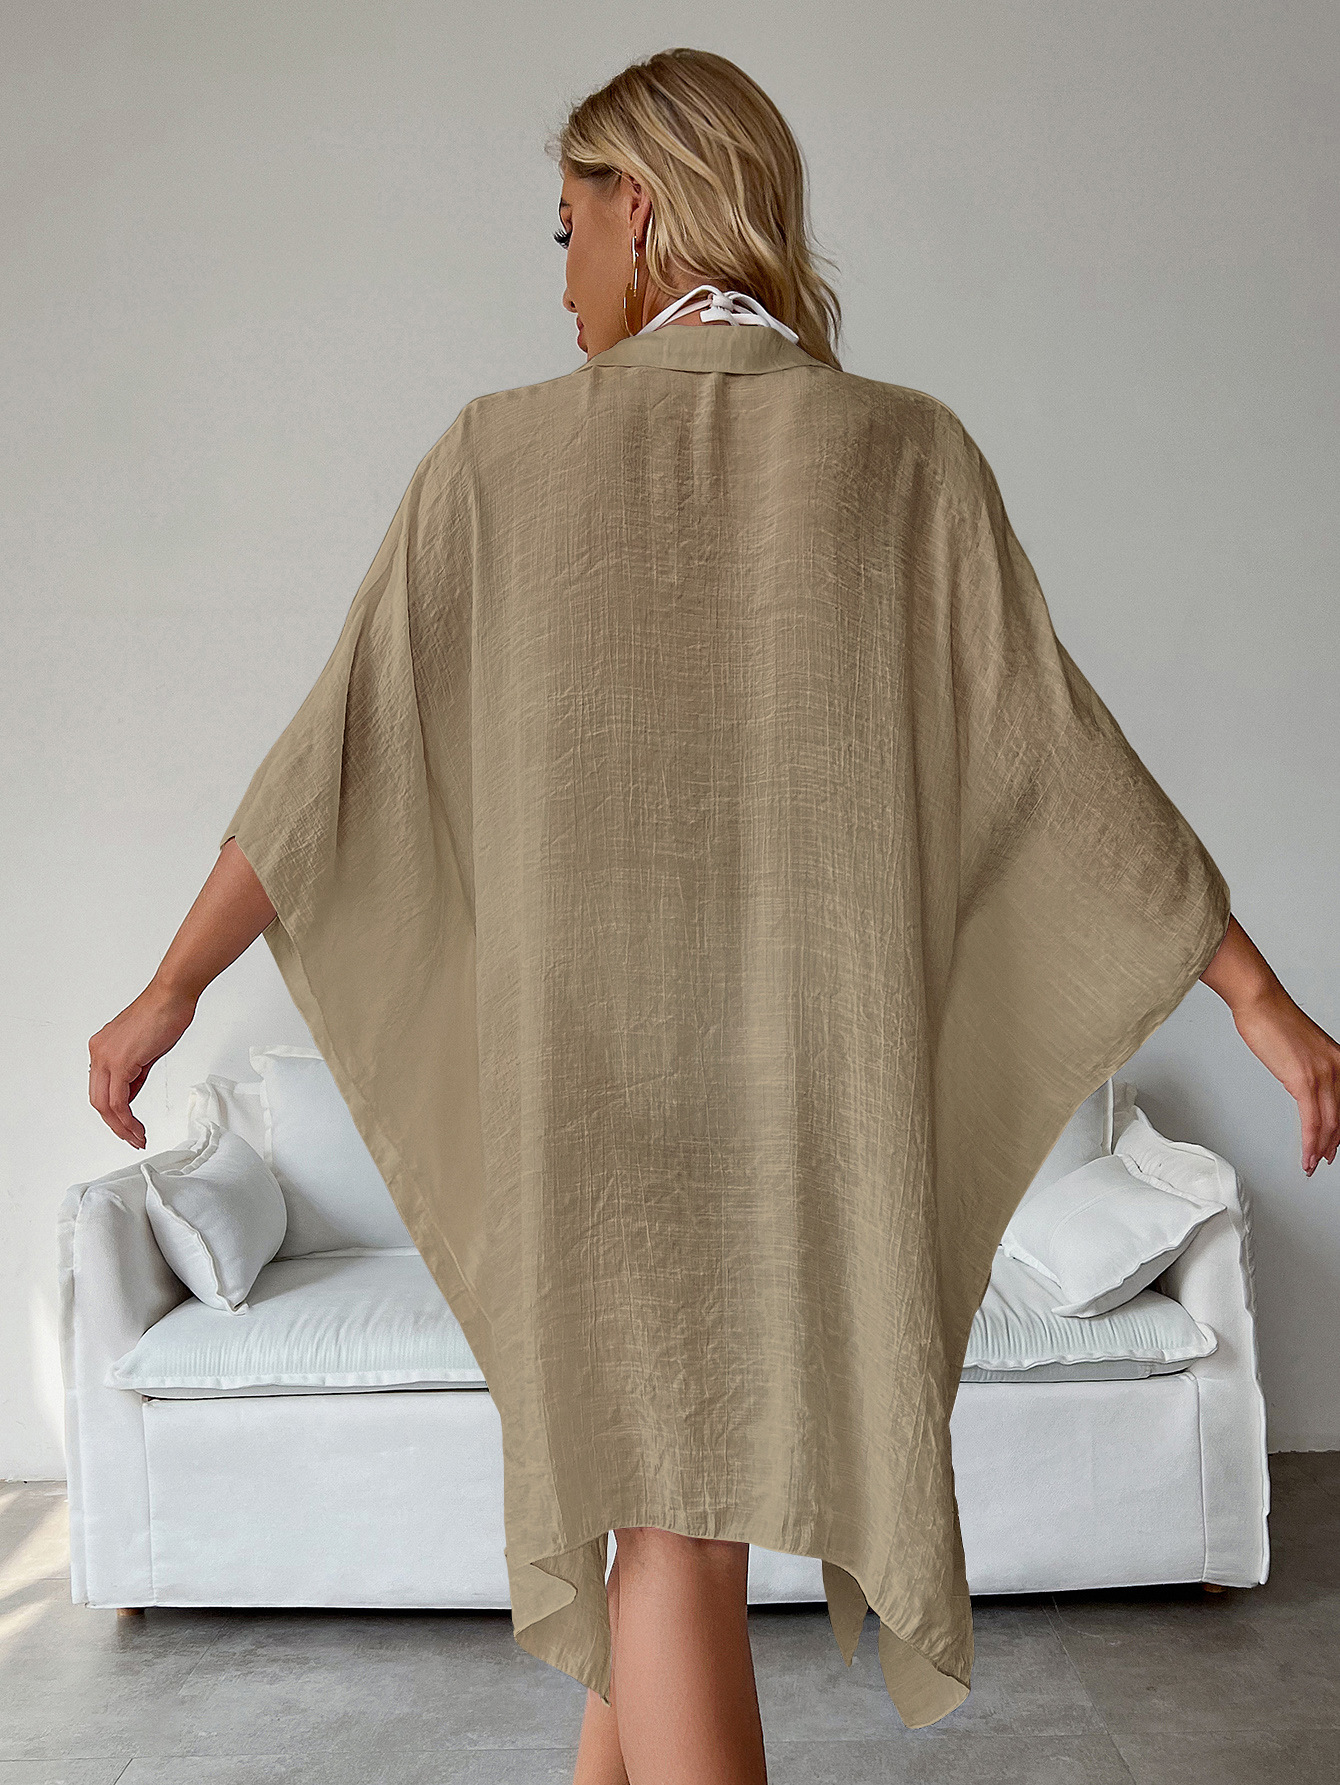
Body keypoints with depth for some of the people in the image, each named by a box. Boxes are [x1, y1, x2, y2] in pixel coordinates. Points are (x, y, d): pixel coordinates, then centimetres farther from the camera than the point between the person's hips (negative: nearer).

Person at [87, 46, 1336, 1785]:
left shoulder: (502, 452, -3)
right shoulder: (905, 450, -3)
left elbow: (340, 748, -2)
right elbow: (1060, 756, -6)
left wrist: (171, 987, 9)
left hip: (589, 1043, -1)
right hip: (818, 1057, 2)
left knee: (667, 1516, 9)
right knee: (669, 1456, 23)